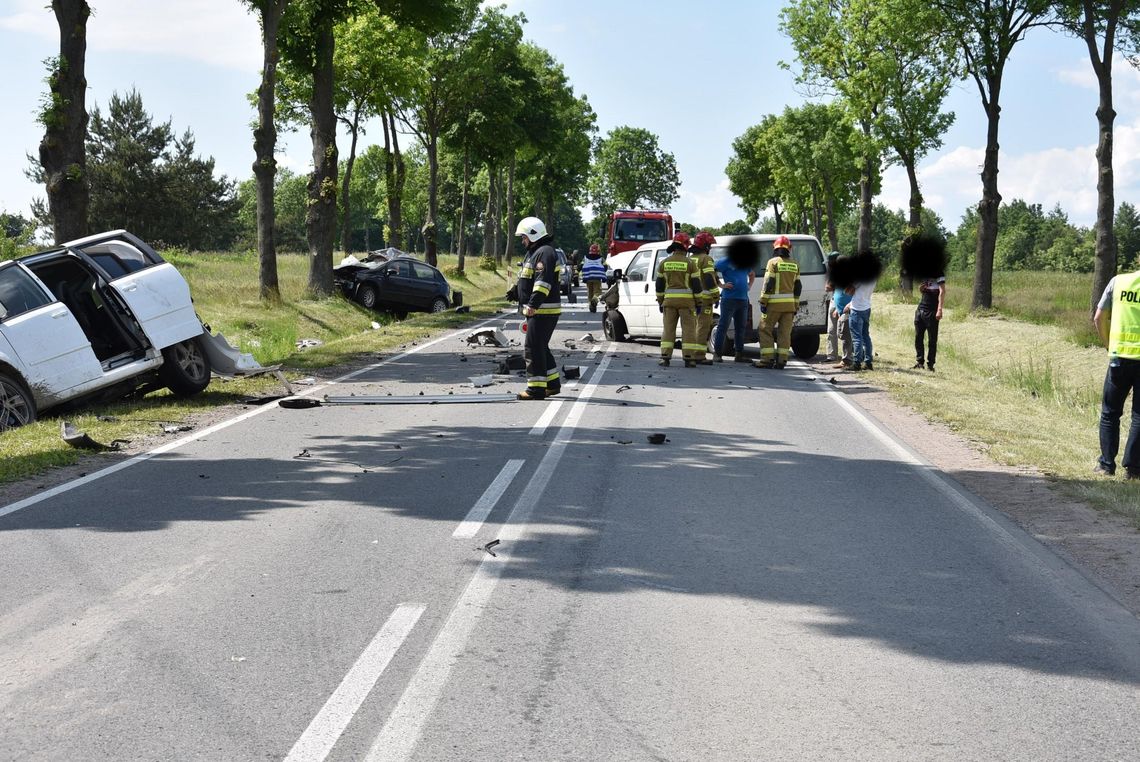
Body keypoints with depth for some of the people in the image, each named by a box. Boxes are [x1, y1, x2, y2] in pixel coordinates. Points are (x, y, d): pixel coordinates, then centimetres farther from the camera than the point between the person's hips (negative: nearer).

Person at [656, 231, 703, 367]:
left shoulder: (664, 263, 4)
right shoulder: (690, 263, -5)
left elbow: (659, 284, 7)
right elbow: (696, 284, -5)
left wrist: (660, 302, 14)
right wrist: (698, 303, 2)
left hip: (670, 300, 3)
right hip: (687, 300, -3)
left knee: (668, 329, 6)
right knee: (688, 329, 1)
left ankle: (665, 358, 1)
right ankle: (689, 358, -2)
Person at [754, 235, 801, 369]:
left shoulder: (773, 262, -6)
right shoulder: (794, 265, 11)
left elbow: (768, 284, -12)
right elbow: (797, 287, 13)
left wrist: (763, 302, -8)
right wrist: (795, 306, 18)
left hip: (774, 303, -5)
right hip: (789, 304, 5)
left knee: (765, 329, 3)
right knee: (785, 332, 7)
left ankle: (767, 359, -3)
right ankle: (781, 361, 3)